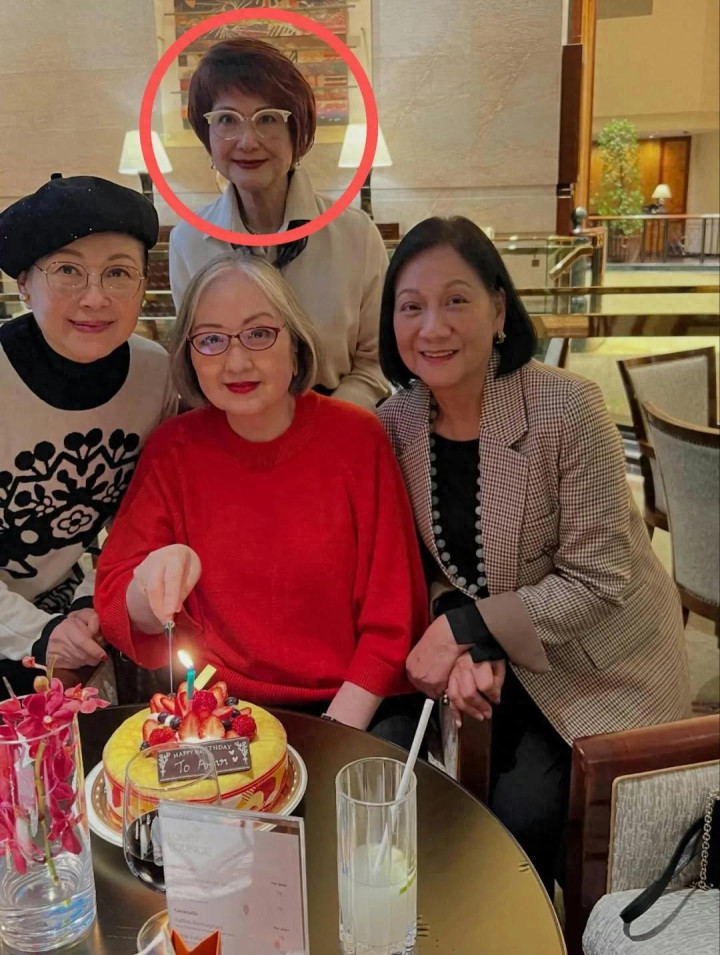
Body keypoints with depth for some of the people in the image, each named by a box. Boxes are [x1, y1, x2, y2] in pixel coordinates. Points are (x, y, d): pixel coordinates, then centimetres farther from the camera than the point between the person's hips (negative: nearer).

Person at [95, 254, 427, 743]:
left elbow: (391, 620, -3)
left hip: (353, 708, -1)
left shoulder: (356, 436, -5)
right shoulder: (173, 448, -1)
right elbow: (116, 604, -2)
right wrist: (152, 588, -24)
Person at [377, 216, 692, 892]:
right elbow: (435, 565, 1)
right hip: (492, 660, 4)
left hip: (599, 661, -4)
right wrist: (463, 648, -17)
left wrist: (467, 627, -24)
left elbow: (597, 581, -21)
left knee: (520, 819, -14)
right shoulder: (397, 422, -9)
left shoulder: (566, 408, -26)